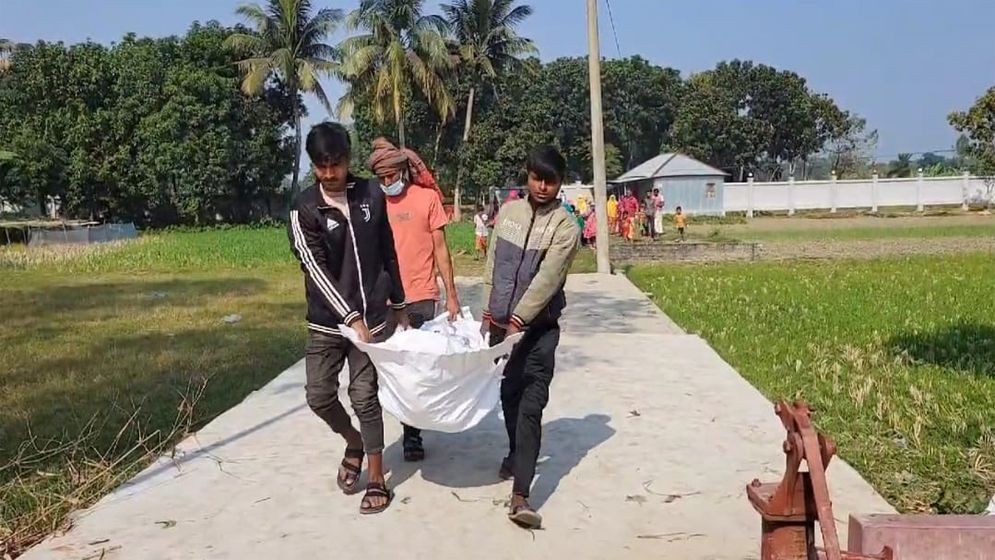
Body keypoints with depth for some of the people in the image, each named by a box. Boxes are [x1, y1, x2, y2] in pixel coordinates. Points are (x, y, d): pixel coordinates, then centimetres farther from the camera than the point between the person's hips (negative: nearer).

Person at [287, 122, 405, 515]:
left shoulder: (371, 195, -1)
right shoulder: (305, 210, -9)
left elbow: (388, 253, 9)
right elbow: (317, 270, -15)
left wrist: (398, 304, 13)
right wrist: (351, 317, -22)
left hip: (371, 316, 0)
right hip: (326, 321, 0)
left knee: (365, 397, 0)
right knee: (319, 396, 3)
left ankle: (377, 480, 13)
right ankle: (355, 443, 33)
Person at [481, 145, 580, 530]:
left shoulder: (565, 226, -9)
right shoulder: (508, 212, 6)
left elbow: (547, 279, -18)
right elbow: (492, 266, 11)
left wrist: (518, 320, -24)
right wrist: (489, 314, 8)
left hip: (539, 328, -5)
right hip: (501, 323, 5)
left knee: (531, 405, -11)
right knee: (509, 395, 18)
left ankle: (520, 495, -16)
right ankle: (517, 455, 42)